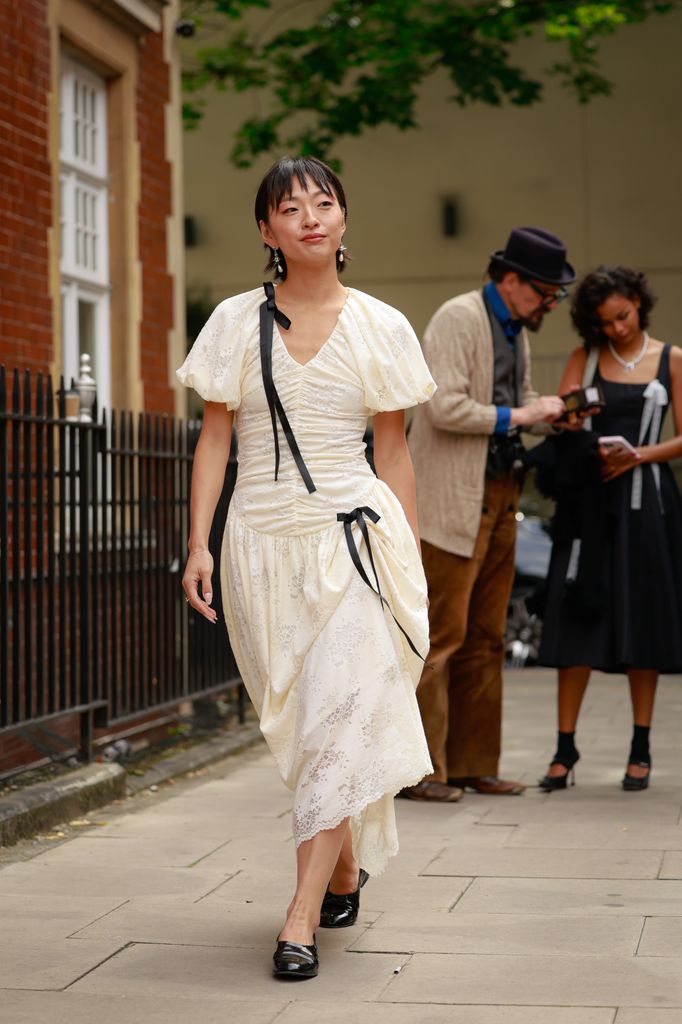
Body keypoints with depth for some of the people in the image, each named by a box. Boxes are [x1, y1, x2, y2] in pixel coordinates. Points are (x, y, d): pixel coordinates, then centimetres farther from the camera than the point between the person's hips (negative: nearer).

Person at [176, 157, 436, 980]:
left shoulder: (380, 327, 4)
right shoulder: (236, 322, 5)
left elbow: (393, 451, 8)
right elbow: (215, 438, 6)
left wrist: (413, 561, 5)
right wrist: (198, 544, -2)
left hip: (353, 538, -1)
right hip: (264, 540, 2)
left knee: (340, 718, -11)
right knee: (297, 724, 9)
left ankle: (302, 917, -10)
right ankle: (346, 867, 31)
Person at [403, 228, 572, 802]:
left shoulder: (517, 330, 16)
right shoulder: (458, 319, -11)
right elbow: (445, 408, -20)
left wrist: (544, 412, 7)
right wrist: (515, 416, -16)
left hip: (499, 496, 9)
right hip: (453, 501, -9)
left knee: (485, 637, 11)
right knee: (440, 635, -7)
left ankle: (472, 765, 17)